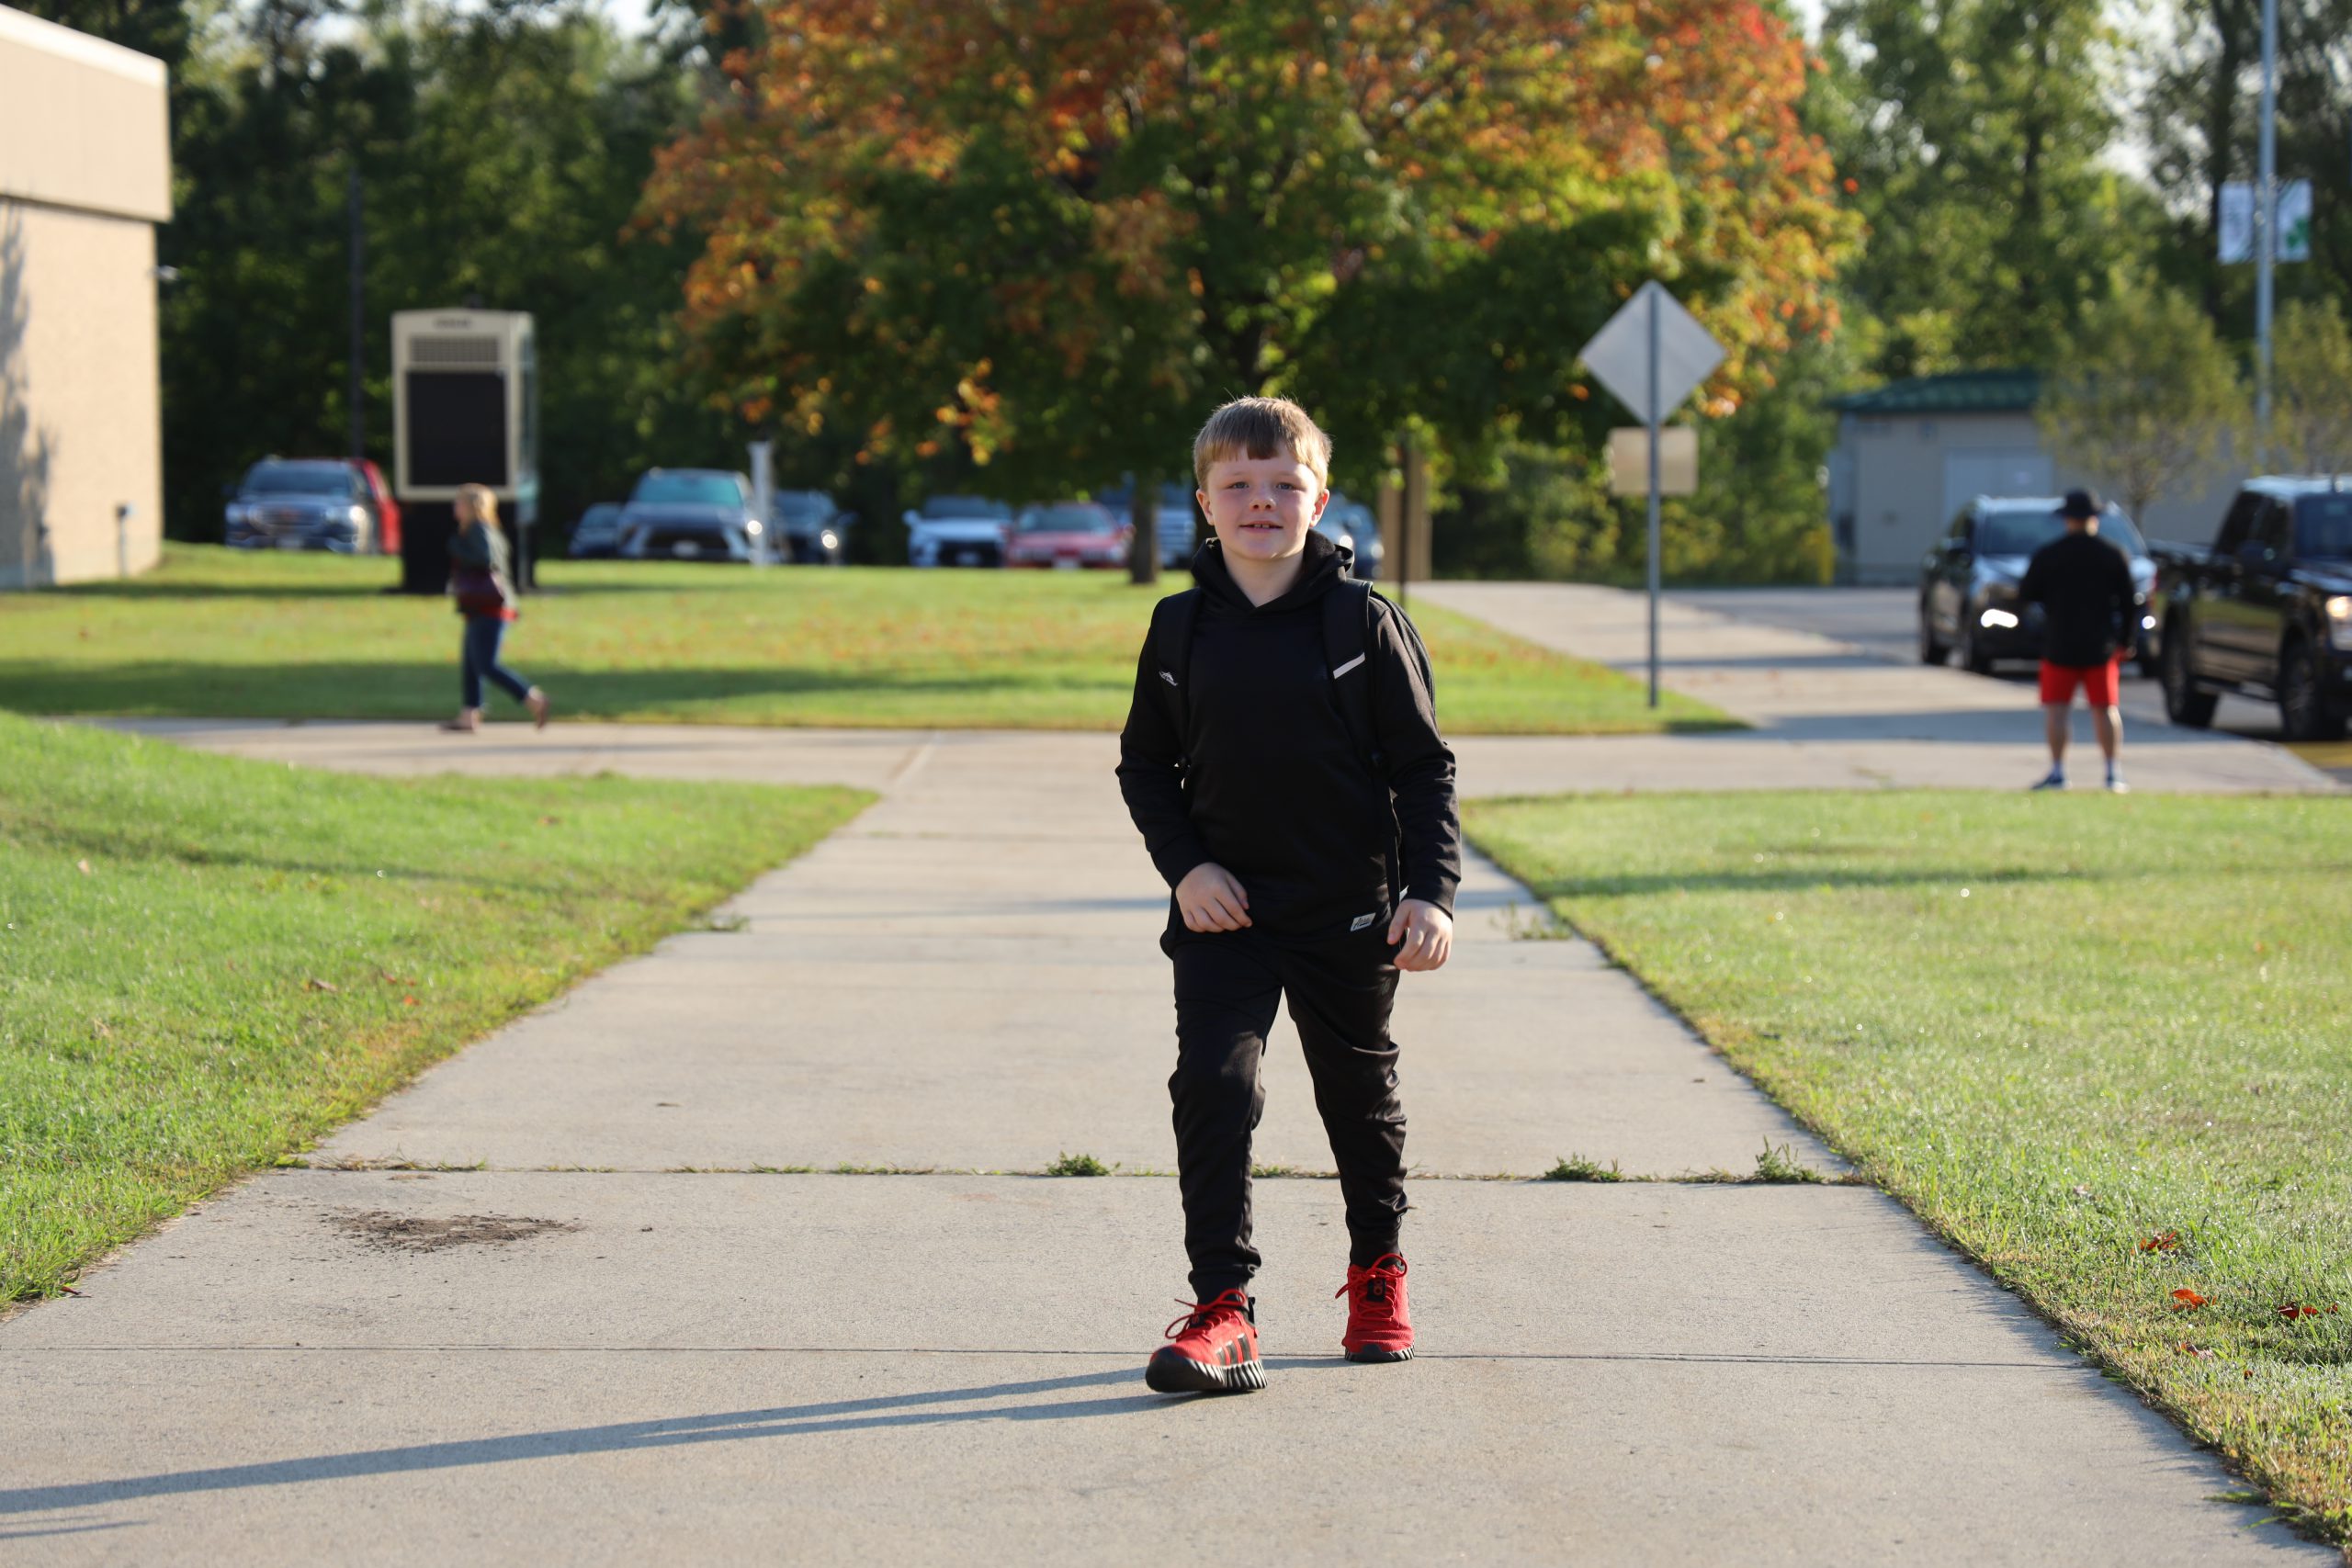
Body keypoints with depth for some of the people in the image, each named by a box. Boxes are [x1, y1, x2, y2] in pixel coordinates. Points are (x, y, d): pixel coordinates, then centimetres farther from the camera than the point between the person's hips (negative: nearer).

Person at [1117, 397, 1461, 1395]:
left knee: (1360, 1095, 15)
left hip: (1349, 914, 0)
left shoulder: (1363, 621, -5)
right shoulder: (1181, 628, 1)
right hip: (1223, 910, 0)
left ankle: (1377, 1271, 39)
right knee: (1213, 1080, -17)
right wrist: (1185, 865, -6)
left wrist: (1430, 891, -11)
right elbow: (1145, 763, 9)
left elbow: (1424, 766, -2)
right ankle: (1222, 1308, -15)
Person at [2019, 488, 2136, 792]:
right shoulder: (2113, 556, 0)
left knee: (2056, 709, 2)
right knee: (2106, 710, 6)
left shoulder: (2046, 556, -5)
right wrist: (2124, 641, 10)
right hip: (2101, 646, 2)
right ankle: (2114, 773, 4)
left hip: (2059, 644, -2)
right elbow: (2129, 602, 1)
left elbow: (2026, 594, -1)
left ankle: (2057, 772, -4)